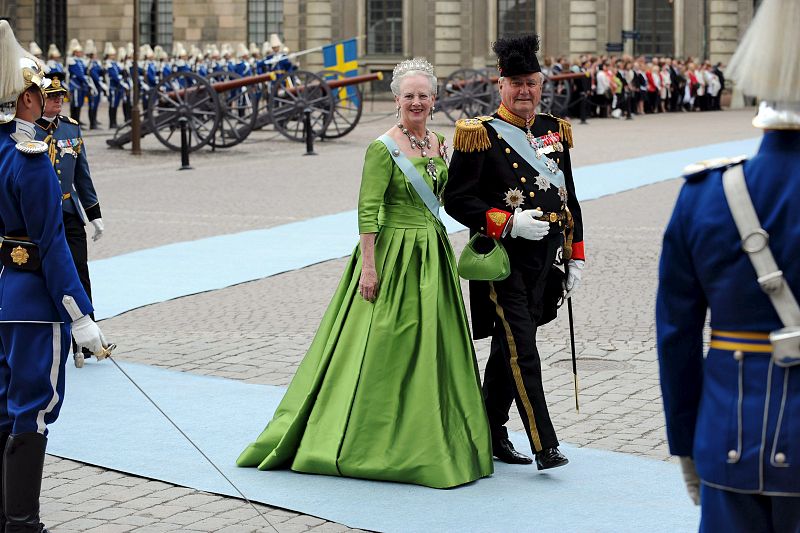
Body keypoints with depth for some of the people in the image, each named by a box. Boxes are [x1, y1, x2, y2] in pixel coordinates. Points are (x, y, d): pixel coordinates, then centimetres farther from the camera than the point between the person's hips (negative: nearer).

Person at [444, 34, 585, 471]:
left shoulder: (554, 132, 11)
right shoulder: (481, 135, -8)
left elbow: (569, 197, 18)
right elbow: (456, 199, -10)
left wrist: (575, 255, 15)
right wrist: (508, 223, -20)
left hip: (542, 260, 6)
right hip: (502, 259, -6)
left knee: (508, 350, 15)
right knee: (522, 352, -8)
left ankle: (492, 435, 25)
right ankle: (544, 446, -7)